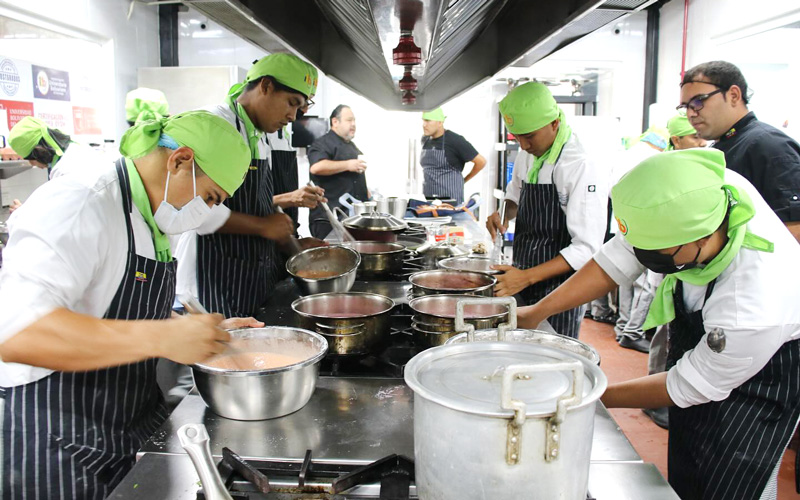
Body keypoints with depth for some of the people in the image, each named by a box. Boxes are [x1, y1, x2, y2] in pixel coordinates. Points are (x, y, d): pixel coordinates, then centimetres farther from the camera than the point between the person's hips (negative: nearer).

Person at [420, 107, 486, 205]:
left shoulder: (455, 140, -11)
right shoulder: (425, 140, 11)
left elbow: (481, 161, -6)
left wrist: (464, 180, 5)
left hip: (451, 200, -6)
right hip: (428, 199, 7)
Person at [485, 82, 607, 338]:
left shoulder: (584, 169, -20)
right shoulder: (527, 156, 4)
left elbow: (587, 248, -22)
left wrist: (527, 277, -27)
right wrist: (503, 214, -1)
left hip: (558, 287, -7)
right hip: (523, 280, 7)